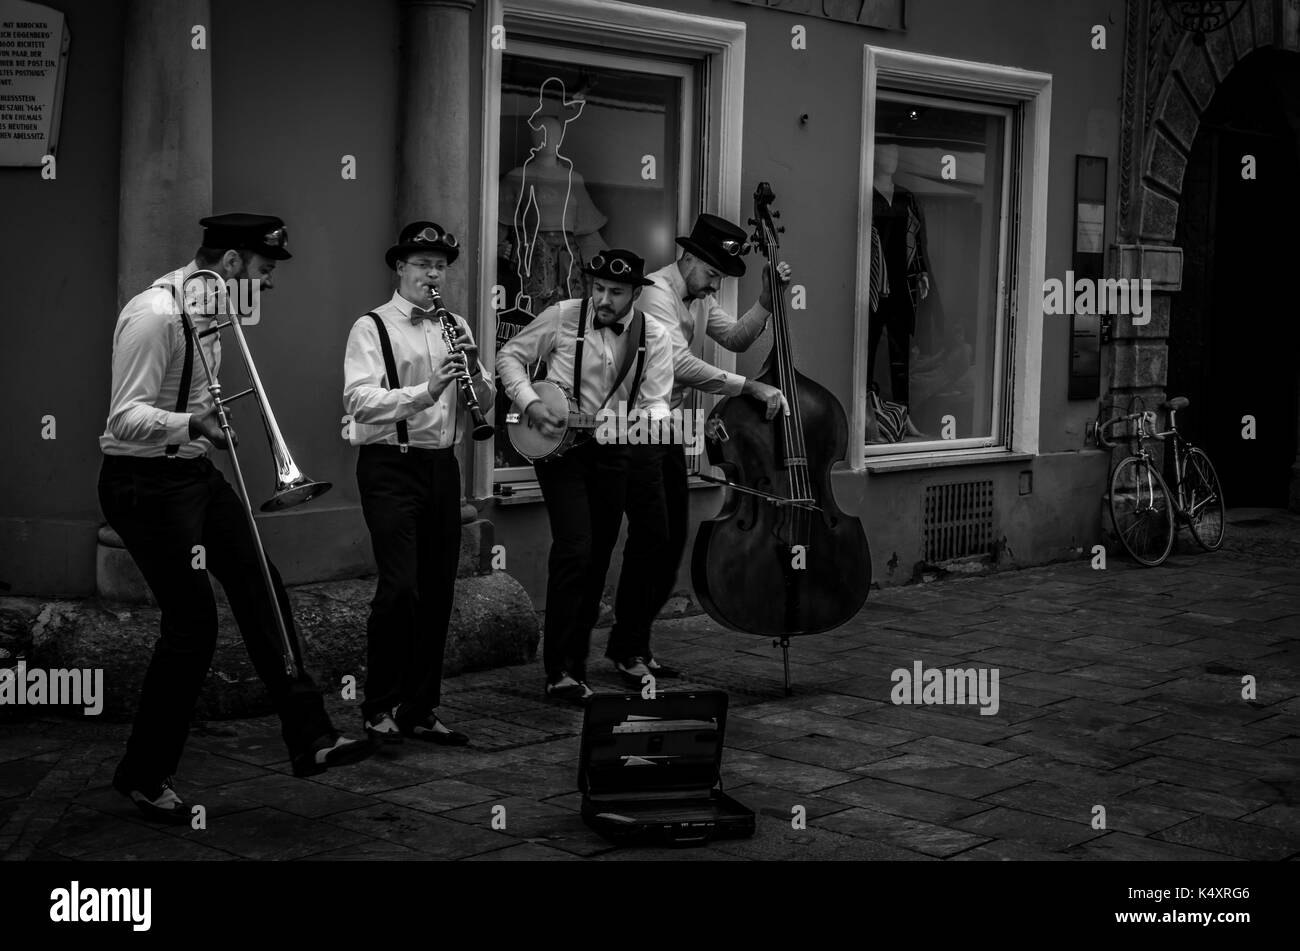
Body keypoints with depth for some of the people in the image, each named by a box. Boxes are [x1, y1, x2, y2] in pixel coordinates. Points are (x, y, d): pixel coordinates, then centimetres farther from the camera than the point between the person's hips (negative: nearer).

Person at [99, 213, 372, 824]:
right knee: (192, 623, -7)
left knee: (259, 587, 6)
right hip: (145, 481, -9)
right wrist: (191, 424, -44)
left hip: (194, 472, 10)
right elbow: (125, 418, -28)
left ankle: (308, 738, 13)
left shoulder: (209, 312, 8)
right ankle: (144, 777, 10)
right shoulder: (154, 315, -22)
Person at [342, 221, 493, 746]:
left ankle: (421, 710, 18)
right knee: (400, 588, -13)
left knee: (438, 592, 7)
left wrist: (473, 369, -10)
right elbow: (359, 400, -17)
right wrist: (424, 392, -29)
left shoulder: (455, 326, 14)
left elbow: (484, 403, 11)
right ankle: (379, 709, 2)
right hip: (391, 467, -6)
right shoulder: (372, 327, -3)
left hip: (442, 466, 6)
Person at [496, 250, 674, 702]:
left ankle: (576, 663, 25)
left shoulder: (654, 337, -1)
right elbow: (510, 355, 2)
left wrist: (652, 417, -29)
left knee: (597, 561, 10)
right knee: (574, 549, -17)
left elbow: (655, 399, -6)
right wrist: (530, 403, -12)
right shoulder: (563, 317, -7)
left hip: (613, 449, 4)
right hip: (559, 447, -3)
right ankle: (559, 669, -11)